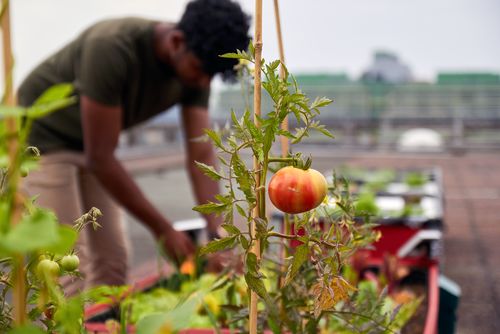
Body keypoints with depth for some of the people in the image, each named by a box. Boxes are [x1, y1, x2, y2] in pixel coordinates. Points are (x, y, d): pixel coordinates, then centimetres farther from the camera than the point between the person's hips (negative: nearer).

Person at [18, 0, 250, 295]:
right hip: (42, 136, -6)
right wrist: (163, 230, -25)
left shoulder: (195, 71, -14)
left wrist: (217, 236, -26)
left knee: (112, 258, 5)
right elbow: (100, 157, -31)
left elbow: (202, 155, -15)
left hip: (88, 143, 7)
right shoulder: (112, 48, -35)